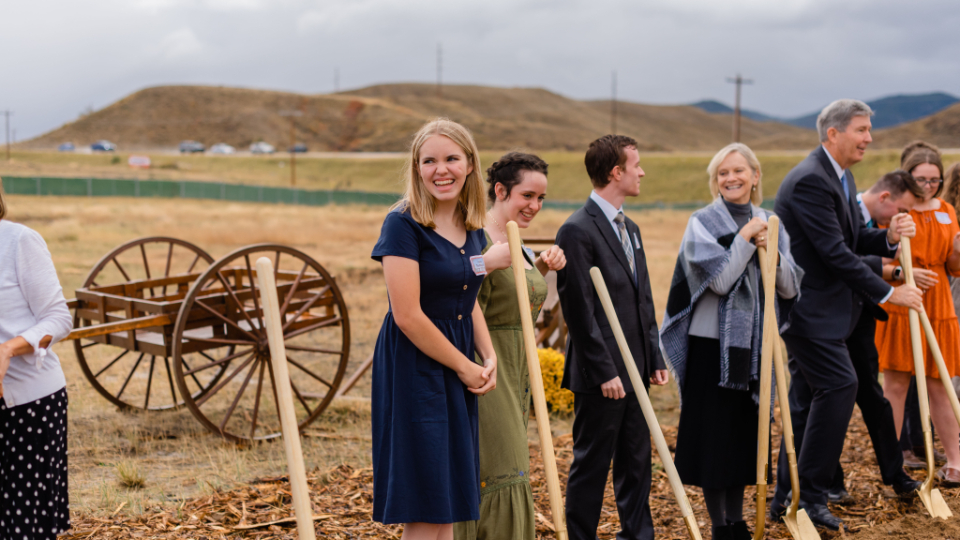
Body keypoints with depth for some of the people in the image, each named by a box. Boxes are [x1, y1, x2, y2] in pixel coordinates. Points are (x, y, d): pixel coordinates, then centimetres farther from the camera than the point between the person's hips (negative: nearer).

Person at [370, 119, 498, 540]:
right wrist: (465, 367, -12)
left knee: (448, 504, 13)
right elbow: (408, 316, -19)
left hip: (459, 370, 8)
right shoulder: (403, 224, -14)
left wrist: (488, 358, 3)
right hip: (414, 367, -8)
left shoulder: (471, 227, 8)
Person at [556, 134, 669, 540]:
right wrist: (604, 372, -18)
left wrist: (655, 358, 12)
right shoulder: (577, 231, -14)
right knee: (591, 464, 1)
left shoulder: (630, 228, 15)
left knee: (636, 461, 15)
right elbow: (579, 310, -17)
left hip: (634, 370, 9)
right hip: (600, 376, -8)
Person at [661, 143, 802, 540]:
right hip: (713, 344, -5)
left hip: (754, 344, 5)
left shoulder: (770, 224, 9)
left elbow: (791, 287, 4)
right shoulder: (703, 223, -5)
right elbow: (720, 279, -18)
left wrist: (772, 251, -11)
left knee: (745, 433, 11)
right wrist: (746, 238, -13)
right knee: (713, 433, 0)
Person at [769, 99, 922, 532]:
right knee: (840, 384, -14)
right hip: (807, 306, -10)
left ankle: (787, 497, 18)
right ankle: (809, 493, -8)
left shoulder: (840, 177, 14)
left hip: (817, 307, 10)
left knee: (808, 396, 11)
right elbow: (835, 252, -22)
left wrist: (888, 237, -5)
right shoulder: (810, 180, -19)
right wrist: (887, 293, -17)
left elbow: (851, 239, 16)